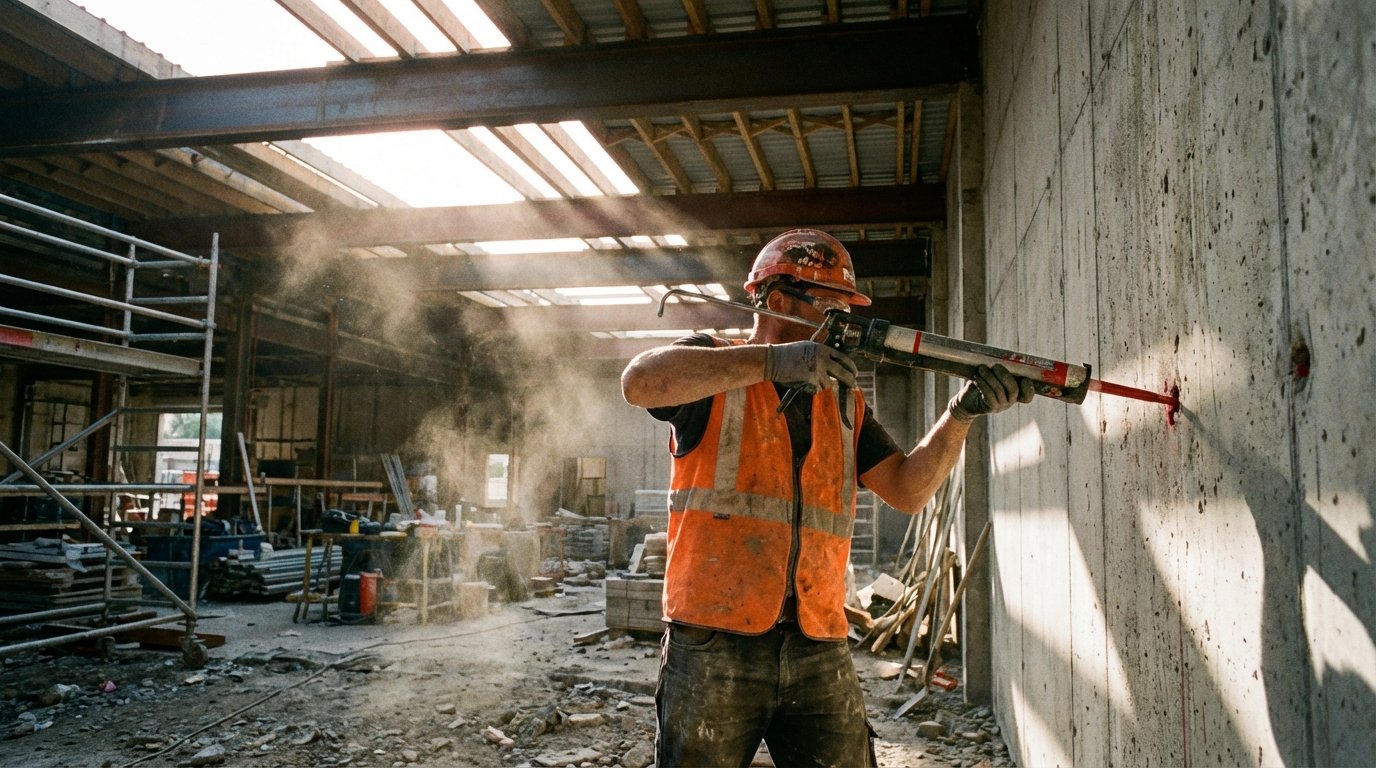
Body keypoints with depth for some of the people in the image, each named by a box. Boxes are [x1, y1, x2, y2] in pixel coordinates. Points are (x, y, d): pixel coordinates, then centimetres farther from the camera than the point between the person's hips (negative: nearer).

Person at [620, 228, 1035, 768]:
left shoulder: (844, 400, 17)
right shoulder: (711, 365, 3)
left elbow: (907, 491, 8)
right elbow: (640, 383, -19)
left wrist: (961, 414, -7)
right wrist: (770, 361, -24)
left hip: (820, 652, 5)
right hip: (714, 645, -4)